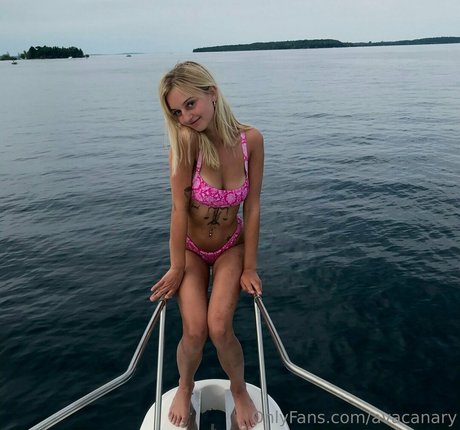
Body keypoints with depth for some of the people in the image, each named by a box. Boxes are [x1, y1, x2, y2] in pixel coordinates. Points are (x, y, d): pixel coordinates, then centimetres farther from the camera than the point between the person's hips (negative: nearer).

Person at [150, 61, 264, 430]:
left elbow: (252, 206, -14)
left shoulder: (251, 139, -19)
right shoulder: (185, 140, -26)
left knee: (219, 327, -16)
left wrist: (250, 267, -9)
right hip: (191, 247, 0)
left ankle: (240, 390, 18)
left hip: (231, 246, 1)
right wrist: (177, 267, -14)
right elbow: (179, 208, -22)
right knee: (194, 331, -13)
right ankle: (185, 388, 24)